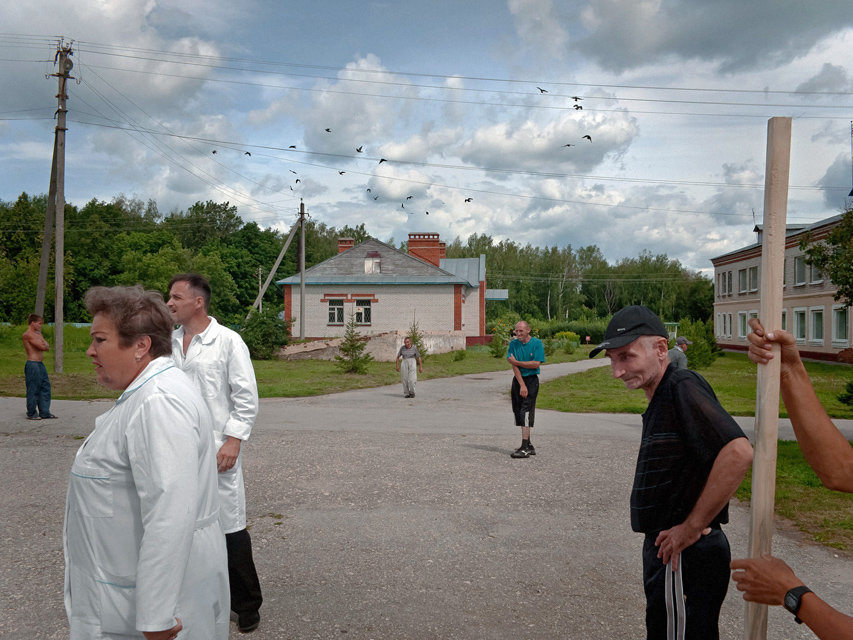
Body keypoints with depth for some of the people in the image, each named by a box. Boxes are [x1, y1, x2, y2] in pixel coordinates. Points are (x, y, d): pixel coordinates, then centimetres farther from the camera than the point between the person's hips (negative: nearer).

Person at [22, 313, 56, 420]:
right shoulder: (27, 334, -11)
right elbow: (42, 347, -17)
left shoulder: (38, 333, 17)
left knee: (45, 386, 10)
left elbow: (47, 347, 10)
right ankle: (31, 414, 8)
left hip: (40, 364, 9)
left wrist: (44, 345, -9)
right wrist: (45, 345, 3)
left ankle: (45, 412, 16)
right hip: (32, 364, -9)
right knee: (33, 389, -2)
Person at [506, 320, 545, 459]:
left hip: (531, 380, -5)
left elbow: (536, 364, -13)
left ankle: (525, 448, -14)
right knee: (518, 412, 8)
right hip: (517, 380, 5)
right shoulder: (513, 344, 3)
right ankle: (529, 445, 19)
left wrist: (517, 362, -12)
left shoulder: (537, 343, -6)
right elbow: (514, 366, -4)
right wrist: (522, 385, -13)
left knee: (526, 413, -13)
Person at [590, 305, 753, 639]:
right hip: (667, 550, 10)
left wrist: (692, 527, -23)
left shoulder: (682, 386, -19)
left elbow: (737, 452, -31)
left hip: (685, 557, -10)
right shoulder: (661, 399, 12)